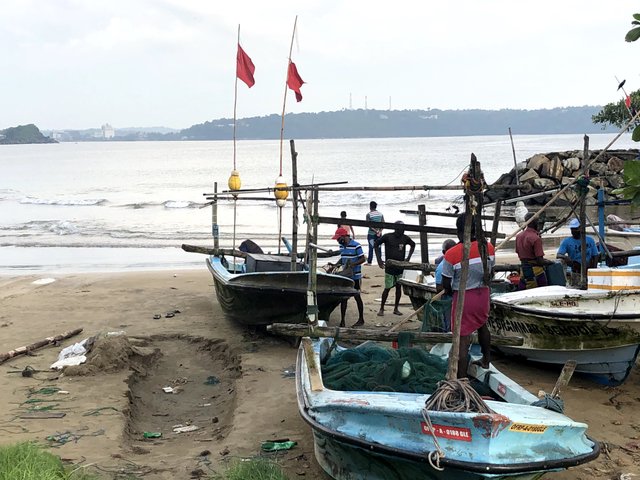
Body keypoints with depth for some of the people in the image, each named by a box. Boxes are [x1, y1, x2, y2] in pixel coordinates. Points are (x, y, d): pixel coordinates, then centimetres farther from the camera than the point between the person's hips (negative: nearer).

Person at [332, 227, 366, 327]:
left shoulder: (356, 246, -15)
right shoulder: (341, 246, 8)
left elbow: (362, 259, -13)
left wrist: (353, 264, -27)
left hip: (355, 276, -7)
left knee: (357, 297, 4)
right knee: (343, 298, 6)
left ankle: (361, 320, 18)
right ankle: (342, 321, 10)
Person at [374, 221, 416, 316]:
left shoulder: (405, 238, 2)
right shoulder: (387, 236, -8)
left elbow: (413, 244, 20)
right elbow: (376, 244, 1)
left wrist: (408, 257, 10)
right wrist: (379, 259, -7)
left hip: (400, 266, 4)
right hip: (389, 267, -4)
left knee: (399, 287, 7)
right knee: (387, 288, -3)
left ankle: (396, 309, 17)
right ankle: (382, 308, 9)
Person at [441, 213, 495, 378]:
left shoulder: (451, 254, -20)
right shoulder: (489, 248, -7)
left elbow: (446, 284, -12)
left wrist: (450, 291, 9)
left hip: (463, 297, -5)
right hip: (483, 293, 5)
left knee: (463, 339, 2)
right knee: (482, 325, 31)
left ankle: (461, 378, 7)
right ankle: (486, 360, 49)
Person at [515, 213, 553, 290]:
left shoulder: (518, 236, 6)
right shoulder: (536, 238, -17)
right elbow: (540, 261, -17)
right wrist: (548, 262, 2)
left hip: (523, 269, 7)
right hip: (535, 271, -7)